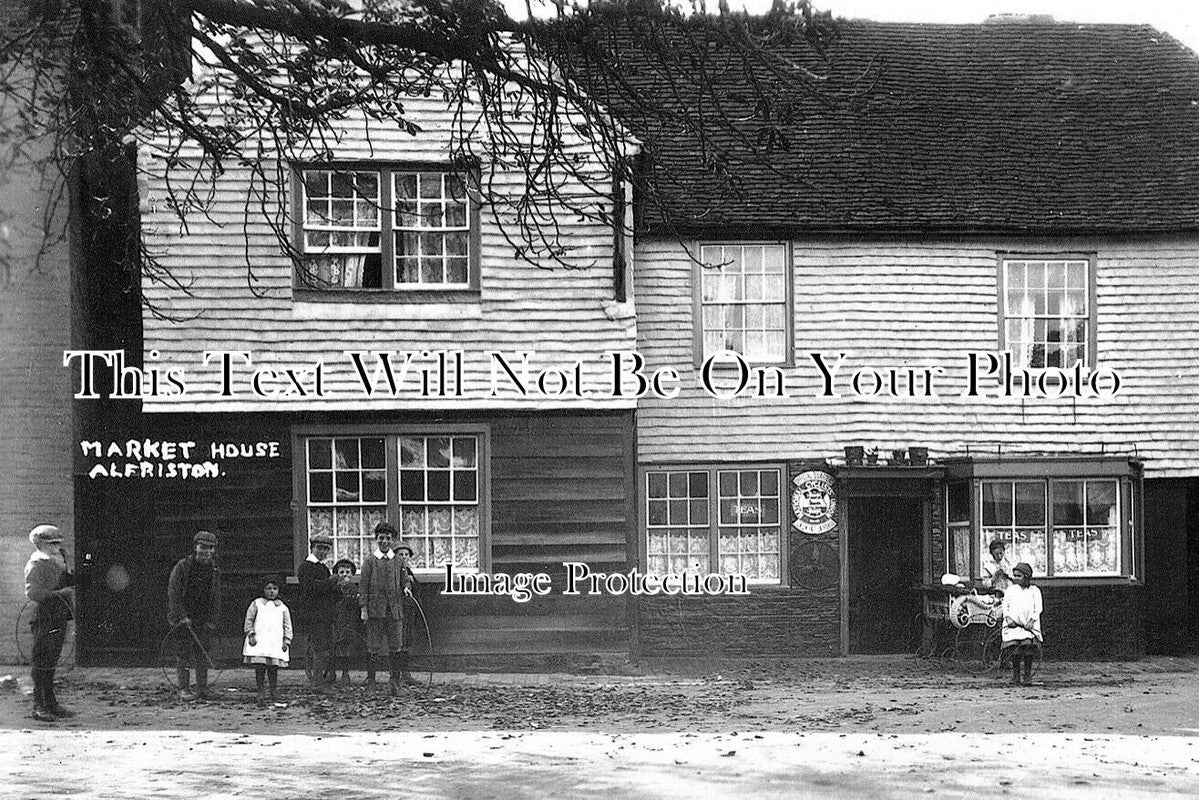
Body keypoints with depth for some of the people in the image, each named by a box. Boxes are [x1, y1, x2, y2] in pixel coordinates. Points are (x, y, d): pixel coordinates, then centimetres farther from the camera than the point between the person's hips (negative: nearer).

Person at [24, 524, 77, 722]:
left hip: (60, 617, 9)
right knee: (42, 663, -5)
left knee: (51, 662, 14)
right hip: (44, 618, -9)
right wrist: (59, 593, -20)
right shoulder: (36, 564, -10)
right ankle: (39, 707, -3)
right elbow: (32, 593, -19)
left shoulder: (57, 561, 16)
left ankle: (51, 703, 19)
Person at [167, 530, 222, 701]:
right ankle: (184, 689, -4)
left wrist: (212, 620, 1)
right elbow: (173, 592, -11)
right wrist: (182, 616, -17)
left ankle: (202, 690, 6)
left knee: (203, 652, 2)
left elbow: (216, 597, 10)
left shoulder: (214, 570, 7)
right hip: (182, 617, -4)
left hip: (203, 619, 4)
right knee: (183, 652, -6)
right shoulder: (183, 566, -7)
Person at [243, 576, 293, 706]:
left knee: (273, 668, -2)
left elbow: (287, 626, 14)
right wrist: (251, 635, -3)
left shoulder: (282, 607, 14)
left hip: (276, 643, 1)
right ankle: (261, 694, 0)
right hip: (259, 642, -1)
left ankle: (273, 694, 10)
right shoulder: (256, 604, 9)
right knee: (259, 668, -8)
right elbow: (249, 620, 8)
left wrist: (286, 641, 4)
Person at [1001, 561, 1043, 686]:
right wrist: (1007, 618, -7)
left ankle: (1028, 675, -3)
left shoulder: (1034, 590, 12)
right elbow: (1005, 605, 11)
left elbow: (1038, 608, 5)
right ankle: (1015, 675, -1)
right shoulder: (1010, 590, 17)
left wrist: (1032, 620, -10)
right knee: (1015, 651, -11)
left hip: (1029, 624, -1)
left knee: (1028, 649, -14)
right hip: (1013, 624, 1)